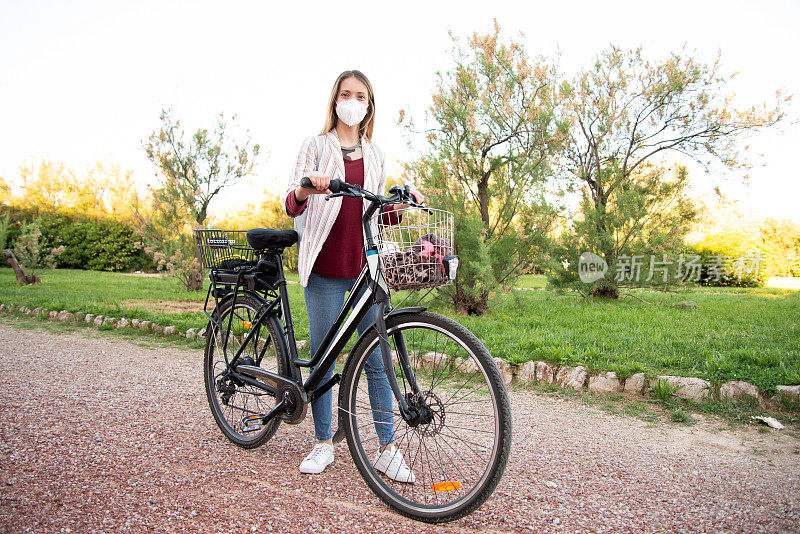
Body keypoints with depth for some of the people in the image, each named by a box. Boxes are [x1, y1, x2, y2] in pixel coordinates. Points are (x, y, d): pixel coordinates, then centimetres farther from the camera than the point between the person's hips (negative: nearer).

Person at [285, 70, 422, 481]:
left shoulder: (375, 155, 17)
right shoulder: (316, 146, 7)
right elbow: (291, 205, -3)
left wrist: (402, 204, -1)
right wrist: (305, 189, -26)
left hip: (365, 264, 2)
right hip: (324, 266, -2)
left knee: (376, 360, -1)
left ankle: (387, 450, 8)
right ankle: (323, 444, 18)